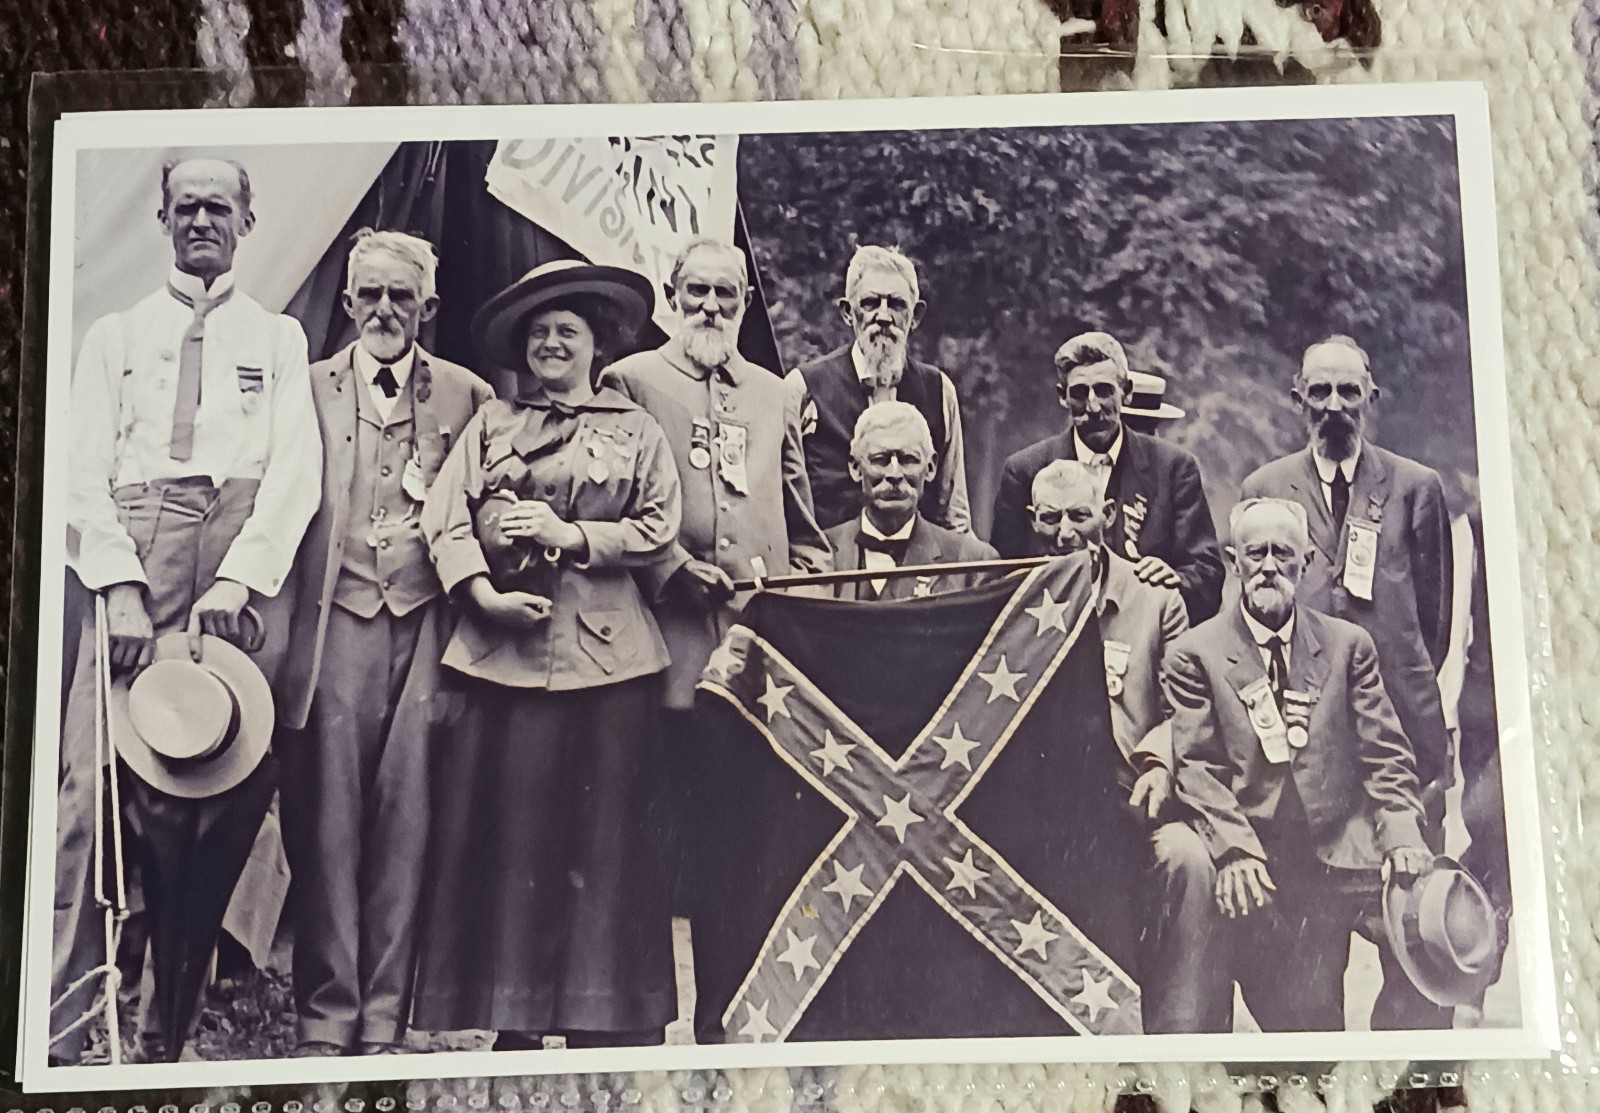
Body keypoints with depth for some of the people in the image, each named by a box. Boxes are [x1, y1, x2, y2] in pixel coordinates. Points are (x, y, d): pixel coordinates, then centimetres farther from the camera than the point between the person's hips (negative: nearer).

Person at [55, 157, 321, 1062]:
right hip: (136, 553, 0)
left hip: (247, 556, 0)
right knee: (99, 772, -10)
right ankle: (62, 1022, -8)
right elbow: (87, 468, 9)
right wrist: (120, 587, -8)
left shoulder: (278, 337, 18)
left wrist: (237, 580, -11)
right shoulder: (115, 336, 20)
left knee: (237, 778, -5)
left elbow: (297, 468, 4)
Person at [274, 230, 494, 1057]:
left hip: (426, 626, 0)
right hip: (333, 624, 0)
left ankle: (385, 1018, 11)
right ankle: (325, 1014, 11)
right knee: (326, 819, 0)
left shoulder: (468, 397, 10)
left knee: (406, 822, 1)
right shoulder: (309, 387, 12)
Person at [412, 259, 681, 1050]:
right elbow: (444, 516, 5)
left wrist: (571, 535, -8)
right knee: (501, 828, 0)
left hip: (603, 651, -1)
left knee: (602, 829, -1)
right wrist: (482, 592, -10)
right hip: (498, 646, 2)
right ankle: (510, 1017, 9)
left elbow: (659, 529, 3)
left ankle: (604, 1018, 6)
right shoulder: (491, 422, 16)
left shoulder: (636, 431, 13)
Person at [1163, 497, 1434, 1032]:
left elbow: (1386, 754, 9)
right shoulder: (1195, 653, 6)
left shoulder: (1349, 644, 14)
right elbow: (1196, 766, -1)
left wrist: (1402, 835, -8)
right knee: (1300, 1014, -13)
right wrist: (1234, 848, -16)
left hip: (1346, 853, 2)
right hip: (1262, 867, -2)